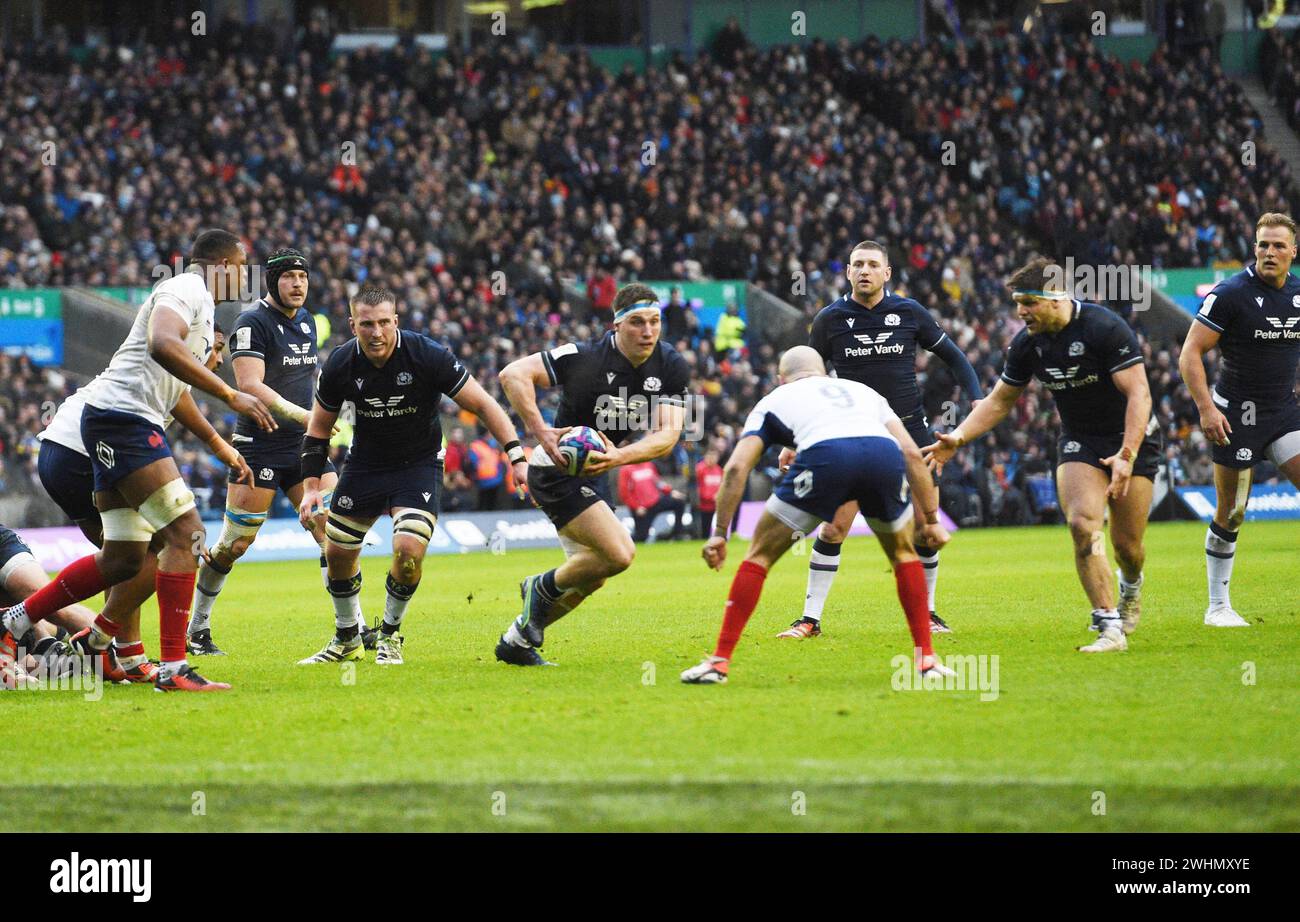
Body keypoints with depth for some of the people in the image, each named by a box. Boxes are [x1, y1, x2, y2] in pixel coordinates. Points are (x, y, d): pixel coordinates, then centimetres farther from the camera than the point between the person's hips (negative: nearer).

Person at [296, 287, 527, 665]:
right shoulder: (340, 365, -14)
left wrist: (517, 457, -25)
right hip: (364, 463, 3)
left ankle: (389, 637, 5)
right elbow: (318, 428, 2)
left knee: (408, 550, -21)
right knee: (337, 553, 4)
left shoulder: (428, 356, -23)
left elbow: (482, 404, -17)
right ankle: (347, 640, 29)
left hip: (419, 464, -3)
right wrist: (312, 486, -5)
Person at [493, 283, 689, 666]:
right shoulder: (585, 357, -24)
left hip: (594, 475, 8)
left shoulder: (672, 368, -9)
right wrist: (543, 434, -37)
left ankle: (517, 640, 33)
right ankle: (543, 588, 7)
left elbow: (667, 434, -17)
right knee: (619, 554, -20)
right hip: (558, 468, -8)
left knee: (591, 575, 17)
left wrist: (619, 456, -35)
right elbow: (513, 374, -28)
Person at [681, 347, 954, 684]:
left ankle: (719, 662, 11)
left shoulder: (775, 400, 33)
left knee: (760, 555, 16)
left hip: (825, 456, -2)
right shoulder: (863, 391, 40)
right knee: (902, 552, 30)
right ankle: (926, 659, 25)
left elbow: (736, 467, 18)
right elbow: (912, 453, 27)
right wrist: (931, 519, 29)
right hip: (885, 453, 2)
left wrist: (719, 533, 20)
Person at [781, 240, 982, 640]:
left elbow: (952, 355, 12)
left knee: (924, 528, 0)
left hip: (909, 429, 1)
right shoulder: (830, 319, -2)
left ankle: (926, 613, 18)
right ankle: (810, 619, -1)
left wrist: (976, 397, -1)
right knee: (833, 529, -9)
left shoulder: (910, 313, -1)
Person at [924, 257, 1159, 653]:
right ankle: (1110, 628, -18)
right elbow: (999, 400, 8)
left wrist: (1127, 456, -36)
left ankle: (1130, 588, 35)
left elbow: (1139, 393, -26)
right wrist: (957, 438, -6)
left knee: (1127, 544, -3)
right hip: (1078, 441, 4)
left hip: (1131, 438, -4)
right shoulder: (1027, 343, -6)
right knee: (1083, 525, -20)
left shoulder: (1106, 328, -23)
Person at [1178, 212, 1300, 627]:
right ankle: (1218, 606, 13)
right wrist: (1206, 407, -22)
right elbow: (1190, 354, -13)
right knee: (1231, 514, 1)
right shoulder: (1230, 293, -13)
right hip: (1237, 414, -5)